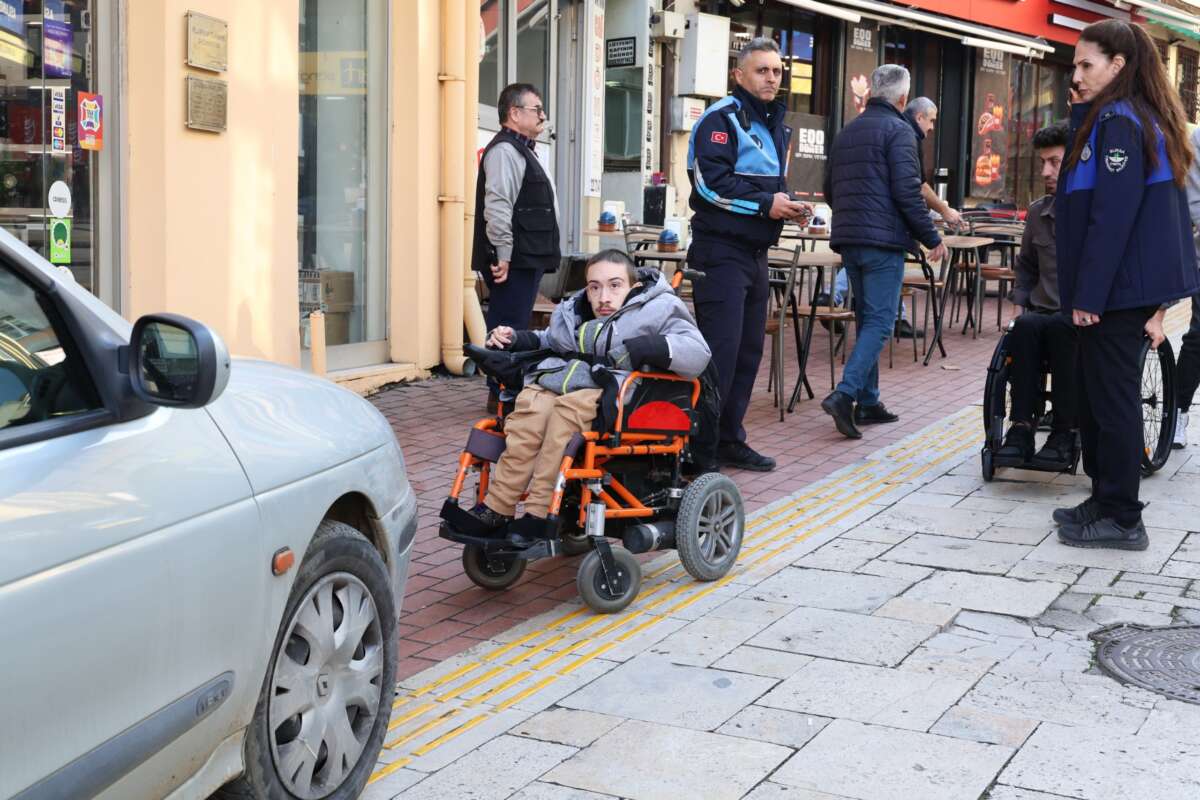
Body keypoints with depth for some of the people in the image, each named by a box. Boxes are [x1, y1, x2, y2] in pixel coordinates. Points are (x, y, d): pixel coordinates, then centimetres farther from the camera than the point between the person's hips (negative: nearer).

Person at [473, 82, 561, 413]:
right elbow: (497, 208, -22)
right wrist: (503, 257, -23)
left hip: (528, 259, 11)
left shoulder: (523, 150, 23)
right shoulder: (505, 150, -13)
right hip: (513, 262, -11)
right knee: (508, 328, -7)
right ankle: (501, 395, -3)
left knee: (514, 329, 14)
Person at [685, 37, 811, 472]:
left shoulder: (775, 125, 19)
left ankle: (729, 439, 21)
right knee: (720, 350, -11)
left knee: (749, 350, 11)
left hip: (755, 253, 9)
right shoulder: (722, 118, -9)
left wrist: (788, 204, 6)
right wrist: (765, 204, -18)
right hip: (722, 251, -9)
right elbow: (710, 182, -20)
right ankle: (700, 449, -5)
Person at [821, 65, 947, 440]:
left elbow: (830, 190, 21)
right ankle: (844, 394, -20)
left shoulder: (847, 131, 16)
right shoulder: (898, 130, -7)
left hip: (848, 239, 8)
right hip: (883, 241, -8)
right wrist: (932, 238, -8)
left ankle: (867, 401, 16)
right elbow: (907, 191, -15)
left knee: (866, 319, 15)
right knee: (880, 322, -7)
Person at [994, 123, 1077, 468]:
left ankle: (1065, 432, -29)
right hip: (1042, 314, 4)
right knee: (1025, 327, -30)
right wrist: (1019, 306, 15)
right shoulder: (1037, 212, 14)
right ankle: (1021, 425, -28)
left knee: (1061, 326, -36)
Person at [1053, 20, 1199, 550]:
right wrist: (1156, 301, 16)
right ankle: (1106, 501, 24)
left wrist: (1087, 294, -19)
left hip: (1115, 289, -9)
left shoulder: (1116, 122, -14)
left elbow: (1111, 215, -21)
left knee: (1111, 399, -3)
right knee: (1099, 396, 15)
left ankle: (1120, 520, 4)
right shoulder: (1146, 120, 16)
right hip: (1137, 286, 10)